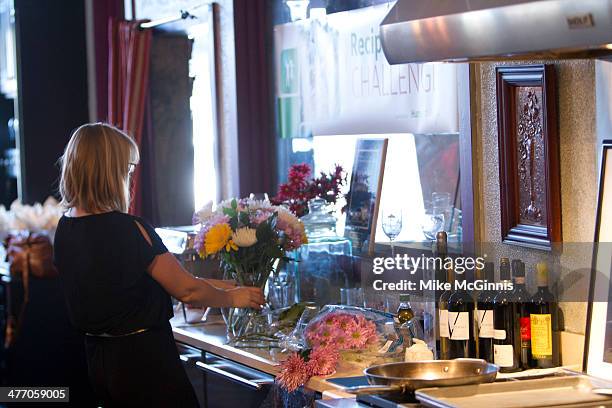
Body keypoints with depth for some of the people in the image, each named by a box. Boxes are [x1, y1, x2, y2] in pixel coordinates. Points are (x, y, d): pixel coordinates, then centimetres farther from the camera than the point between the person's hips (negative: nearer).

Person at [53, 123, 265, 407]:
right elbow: (187, 291, -11)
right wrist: (233, 297, 8)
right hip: (142, 359, -8)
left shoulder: (65, 228, 2)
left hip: (97, 359, 8)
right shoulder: (128, 230, -21)